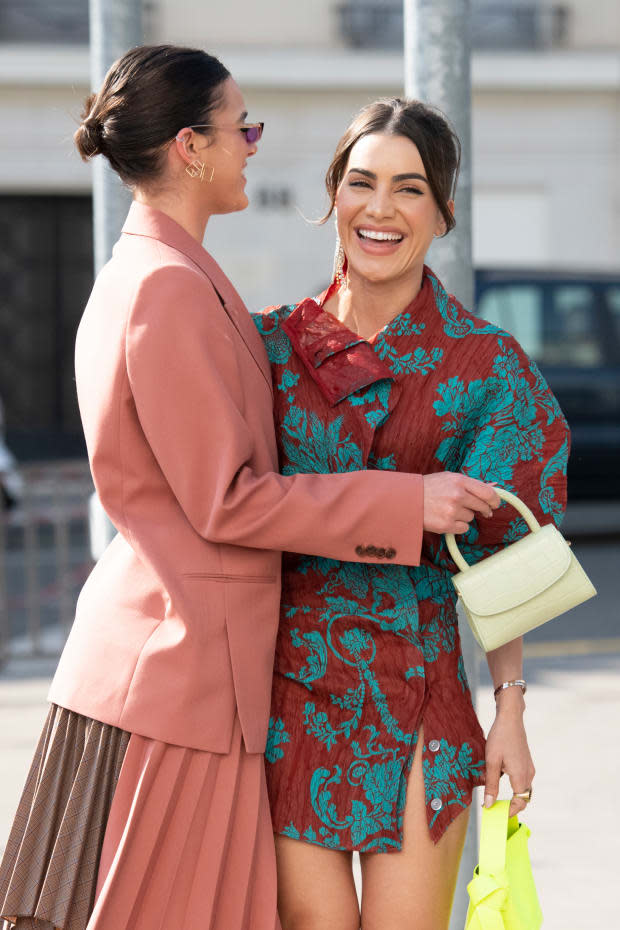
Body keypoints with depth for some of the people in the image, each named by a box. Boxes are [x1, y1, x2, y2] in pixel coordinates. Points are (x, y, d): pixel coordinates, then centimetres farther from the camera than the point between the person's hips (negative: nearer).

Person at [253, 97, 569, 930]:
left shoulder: (486, 364, 0)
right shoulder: (270, 343, 5)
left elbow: (500, 557, 3)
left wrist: (510, 707, -1)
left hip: (417, 693, -1)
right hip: (288, 683, 2)